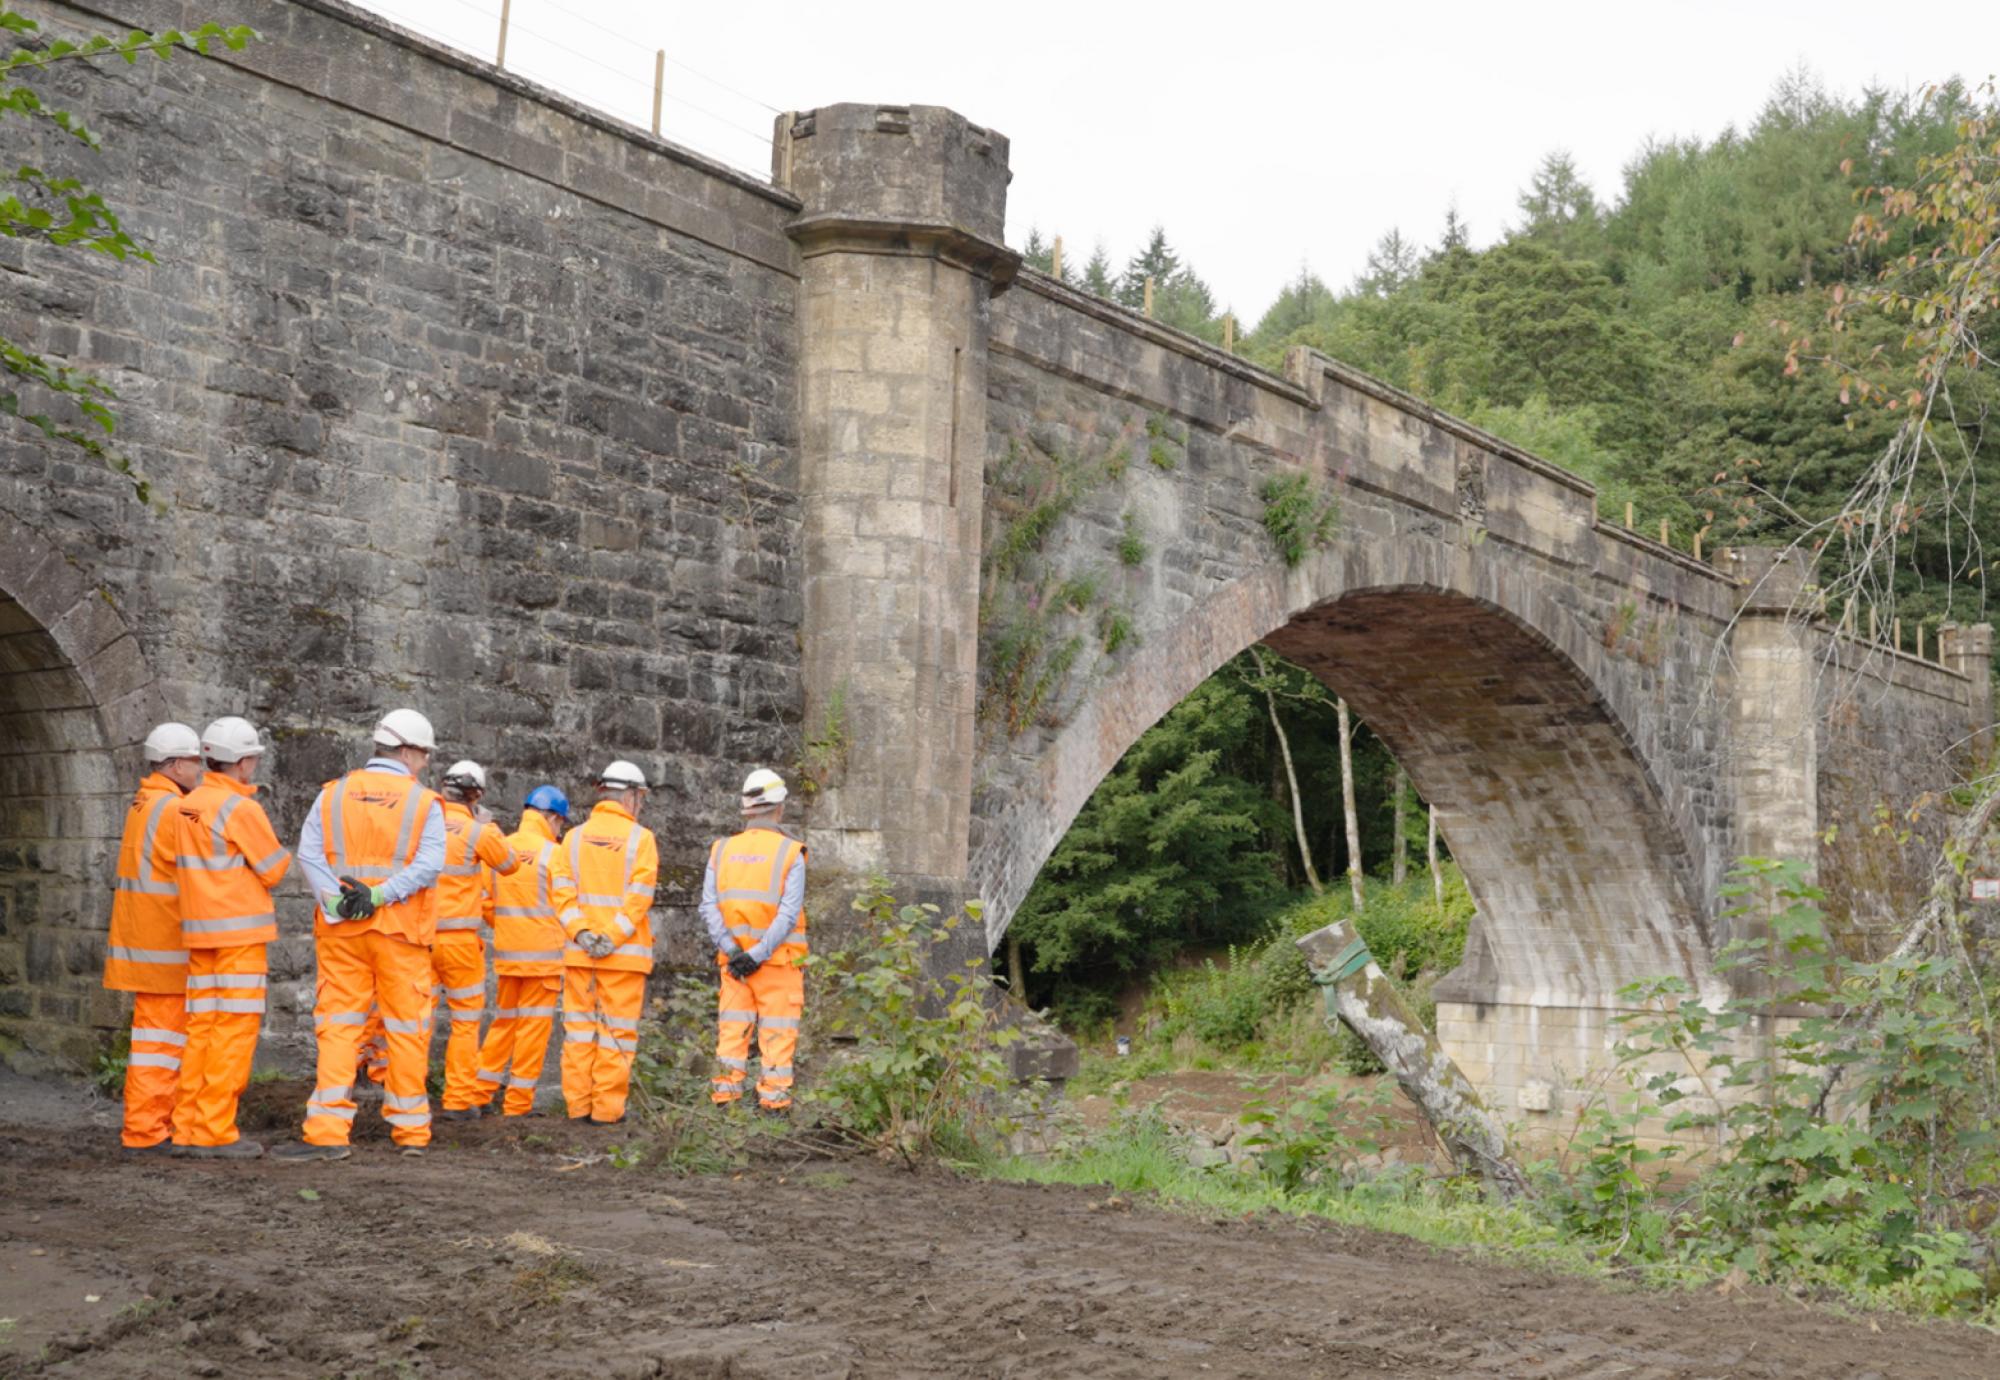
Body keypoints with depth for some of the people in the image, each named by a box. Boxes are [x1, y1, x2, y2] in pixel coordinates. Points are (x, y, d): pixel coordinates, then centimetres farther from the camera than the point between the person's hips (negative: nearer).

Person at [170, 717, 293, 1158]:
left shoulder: (187, 806, 10)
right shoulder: (240, 808, -13)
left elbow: (195, 865, 14)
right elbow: (274, 870, -8)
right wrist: (282, 851, 12)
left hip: (199, 931, 8)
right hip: (239, 930, -8)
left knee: (202, 1027, 10)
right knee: (234, 1029, -4)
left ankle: (188, 1127, 12)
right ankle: (216, 1132, -4)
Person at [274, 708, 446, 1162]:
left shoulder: (333, 795, 8)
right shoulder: (424, 802, -1)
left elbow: (308, 853, -4)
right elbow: (429, 864, -14)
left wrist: (335, 902, -12)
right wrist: (380, 896, -15)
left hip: (341, 930, 2)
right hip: (401, 933, -2)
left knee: (338, 1027, 4)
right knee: (406, 1029, 7)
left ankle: (328, 1132, -3)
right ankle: (411, 1130, 14)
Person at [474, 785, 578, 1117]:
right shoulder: (553, 853, -10)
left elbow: (486, 902, 12)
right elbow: (565, 902, -20)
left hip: (506, 952, 5)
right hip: (543, 953, -5)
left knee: (504, 1020, 18)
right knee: (534, 1024, 2)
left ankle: (481, 1091, 18)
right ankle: (518, 1102, 4)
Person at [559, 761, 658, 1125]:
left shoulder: (574, 837, 8)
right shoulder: (641, 838, -3)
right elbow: (639, 897, -13)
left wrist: (581, 934, -9)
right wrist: (613, 938, -15)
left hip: (579, 950, 4)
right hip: (625, 953, -3)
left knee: (579, 1025, 10)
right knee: (617, 1029, 2)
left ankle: (577, 1104, 10)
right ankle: (606, 1108, 1)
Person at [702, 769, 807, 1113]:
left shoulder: (722, 850, 5)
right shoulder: (790, 852, -6)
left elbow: (709, 907, -3)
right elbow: (789, 913, -15)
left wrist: (732, 951, -7)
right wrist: (758, 955, -15)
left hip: (734, 959, 3)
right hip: (779, 959, -3)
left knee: (733, 1029, 10)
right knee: (777, 1032, 2)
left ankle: (726, 1092, 9)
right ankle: (774, 1099, 1)